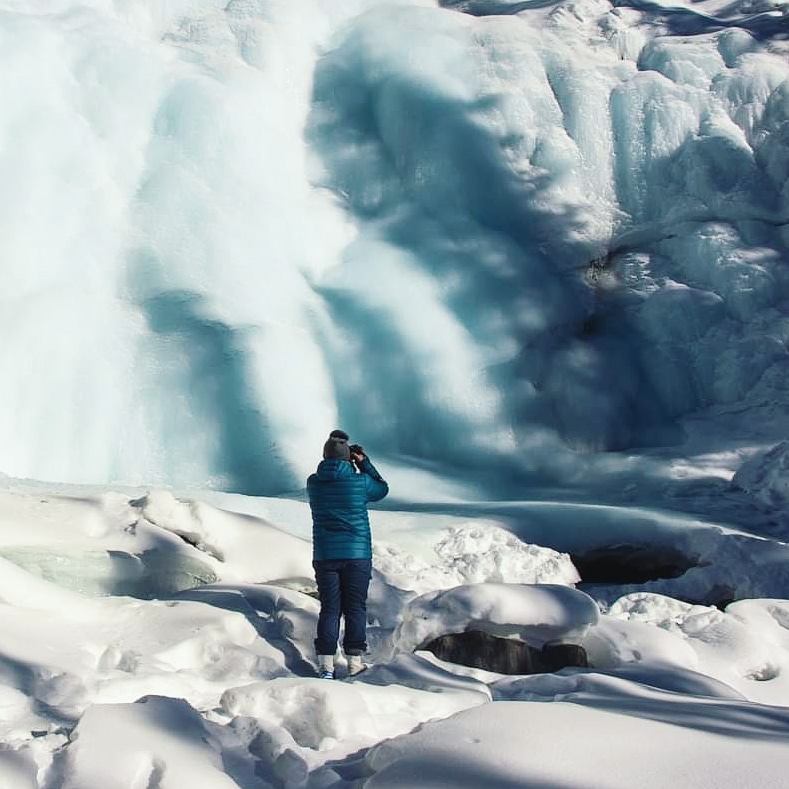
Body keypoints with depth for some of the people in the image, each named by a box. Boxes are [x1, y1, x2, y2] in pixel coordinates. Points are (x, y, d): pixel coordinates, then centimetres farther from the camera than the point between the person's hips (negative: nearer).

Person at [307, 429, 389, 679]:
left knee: (329, 608, 7)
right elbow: (382, 489, 12)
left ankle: (326, 664, 2)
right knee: (355, 608, 8)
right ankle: (354, 660, 11)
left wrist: (355, 466, 17)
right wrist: (364, 463, 12)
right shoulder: (360, 482, -9)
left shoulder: (313, 483, -2)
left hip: (324, 556, 2)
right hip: (357, 555, -2)